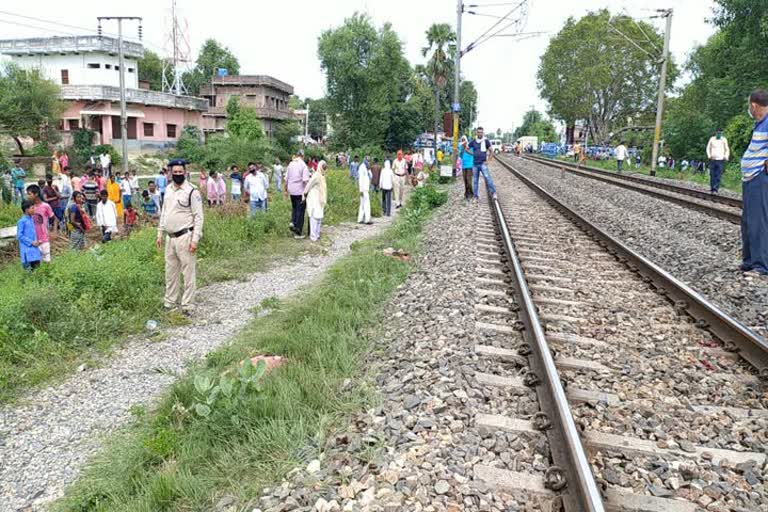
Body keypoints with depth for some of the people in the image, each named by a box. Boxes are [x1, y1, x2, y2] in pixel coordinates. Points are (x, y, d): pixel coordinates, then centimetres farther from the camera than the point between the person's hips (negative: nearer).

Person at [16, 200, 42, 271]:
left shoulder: (31, 220, 10)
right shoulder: (21, 221, -12)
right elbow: (19, 236, -14)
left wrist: (36, 241, 3)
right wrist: (31, 242, -15)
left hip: (34, 248, 7)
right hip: (27, 249, -7)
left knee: (37, 266, 10)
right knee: (28, 269, -4)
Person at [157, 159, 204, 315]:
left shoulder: (192, 191, -11)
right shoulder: (168, 190, 11)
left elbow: (198, 217, -13)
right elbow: (164, 213, 19)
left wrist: (195, 239, -17)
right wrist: (160, 234, 16)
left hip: (185, 237, -7)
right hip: (170, 237, 7)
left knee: (188, 272, 0)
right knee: (171, 271, 15)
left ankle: (187, 305, 7)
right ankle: (170, 302, 27)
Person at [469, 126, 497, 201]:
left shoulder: (486, 141, -1)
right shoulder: (473, 141, 5)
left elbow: (490, 150, 5)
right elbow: (467, 149, 18)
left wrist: (487, 160, -2)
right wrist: (473, 154, 7)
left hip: (483, 163, -3)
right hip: (475, 164, 3)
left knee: (487, 177, -21)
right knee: (475, 181, 5)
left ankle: (493, 193, -18)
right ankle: (476, 196, 13)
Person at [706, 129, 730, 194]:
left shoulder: (724, 140, 2)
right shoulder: (712, 139, 5)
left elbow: (727, 149, 10)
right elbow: (708, 148, 14)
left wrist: (726, 157, -3)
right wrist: (709, 155, 1)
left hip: (721, 160, -2)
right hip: (713, 159, 2)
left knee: (718, 176, -10)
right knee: (712, 175, 2)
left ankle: (716, 188, -15)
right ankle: (712, 188, 8)